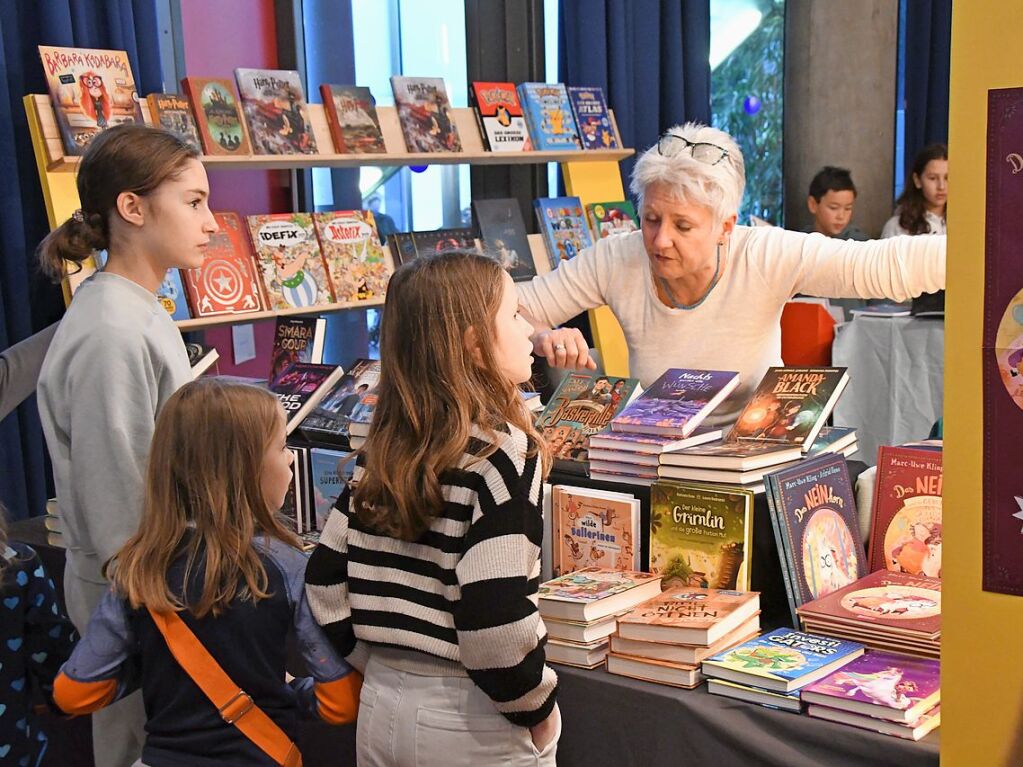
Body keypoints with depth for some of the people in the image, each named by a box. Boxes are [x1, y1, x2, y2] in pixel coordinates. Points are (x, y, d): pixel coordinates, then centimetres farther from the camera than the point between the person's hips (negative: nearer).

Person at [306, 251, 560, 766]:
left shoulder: (384, 448, 1)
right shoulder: (500, 453, -18)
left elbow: (326, 582, 6)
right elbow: (495, 621, -24)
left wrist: (385, 667, 14)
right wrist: (540, 705, -9)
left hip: (381, 706, 6)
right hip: (471, 723, -6)